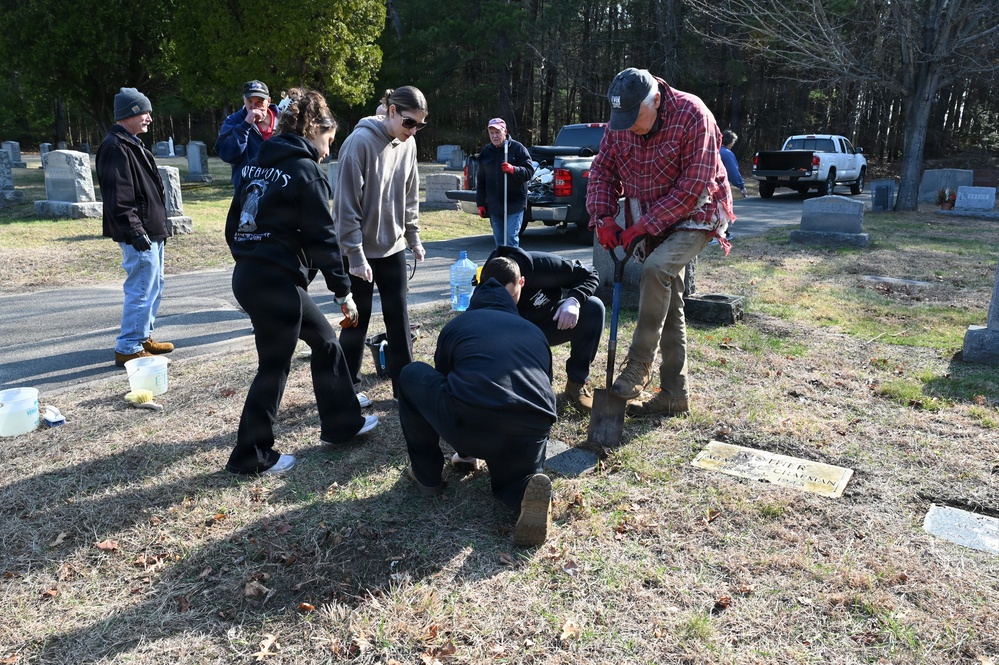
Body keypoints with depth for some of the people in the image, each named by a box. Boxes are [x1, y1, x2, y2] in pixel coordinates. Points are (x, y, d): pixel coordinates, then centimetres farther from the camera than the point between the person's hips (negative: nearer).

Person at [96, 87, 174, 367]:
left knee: (154, 286, 18)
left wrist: (159, 227, 22)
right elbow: (118, 199, -21)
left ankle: (143, 337, 29)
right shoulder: (116, 148, -14)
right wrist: (134, 231, -24)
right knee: (142, 290, -8)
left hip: (152, 232, 11)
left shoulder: (132, 145, 19)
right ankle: (128, 349, -1)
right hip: (140, 236, -11)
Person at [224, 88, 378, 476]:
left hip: (248, 274, 9)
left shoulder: (262, 163, 15)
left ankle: (342, 422, 28)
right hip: (276, 282, -9)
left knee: (324, 339, 19)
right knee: (274, 368, 3)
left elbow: (234, 222, 16)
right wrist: (343, 291, -7)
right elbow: (322, 237, -13)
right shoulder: (306, 171, -9)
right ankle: (251, 456, 17)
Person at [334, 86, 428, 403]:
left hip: (393, 247, 6)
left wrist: (414, 239, 10)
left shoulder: (407, 144, 2)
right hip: (361, 250, -5)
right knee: (358, 319, 6)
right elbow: (347, 204, -19)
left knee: (399, 317, 7)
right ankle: (347, 385, 23)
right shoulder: (361, 141, -18)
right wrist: (356, 255, -19)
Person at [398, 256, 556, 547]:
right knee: (510, 477, 36)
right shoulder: (535, 331, 27)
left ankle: (427, 475, 31)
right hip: (531, 437, 3)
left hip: (468, 429, -2)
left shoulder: (456, 325, 23)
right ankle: (528, 491, -2)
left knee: (412, 375, 25)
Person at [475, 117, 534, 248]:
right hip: (494, 206, 5)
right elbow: (481, 180, 18)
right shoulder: (486, 152, 13)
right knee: (498, 240, 11)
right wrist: (480, 203, 13)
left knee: (511, 238, -9)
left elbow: (529, 171, -7)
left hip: (514, 205, -5)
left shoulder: (517, 148, -2)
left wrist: (513, 170, -26)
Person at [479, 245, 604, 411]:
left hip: (552, 323, 1)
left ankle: (577, 382, -15)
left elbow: (589, 276, -17)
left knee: (594, 307, -27)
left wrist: (574, 301, -36)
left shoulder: (544, 265, -30)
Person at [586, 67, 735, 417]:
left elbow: (693, 188, -25)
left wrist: (644, 225, -26)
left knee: (656, 268, -32)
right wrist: (602, 216, -16)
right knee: (667, 303, 6)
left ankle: (638, 369, -22)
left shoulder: (693, 116, -23)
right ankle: (674, 394, 14)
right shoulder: (620, 121, -6)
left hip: (695, 215, -6)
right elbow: (603, 169, 1)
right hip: (650, 222, 6)